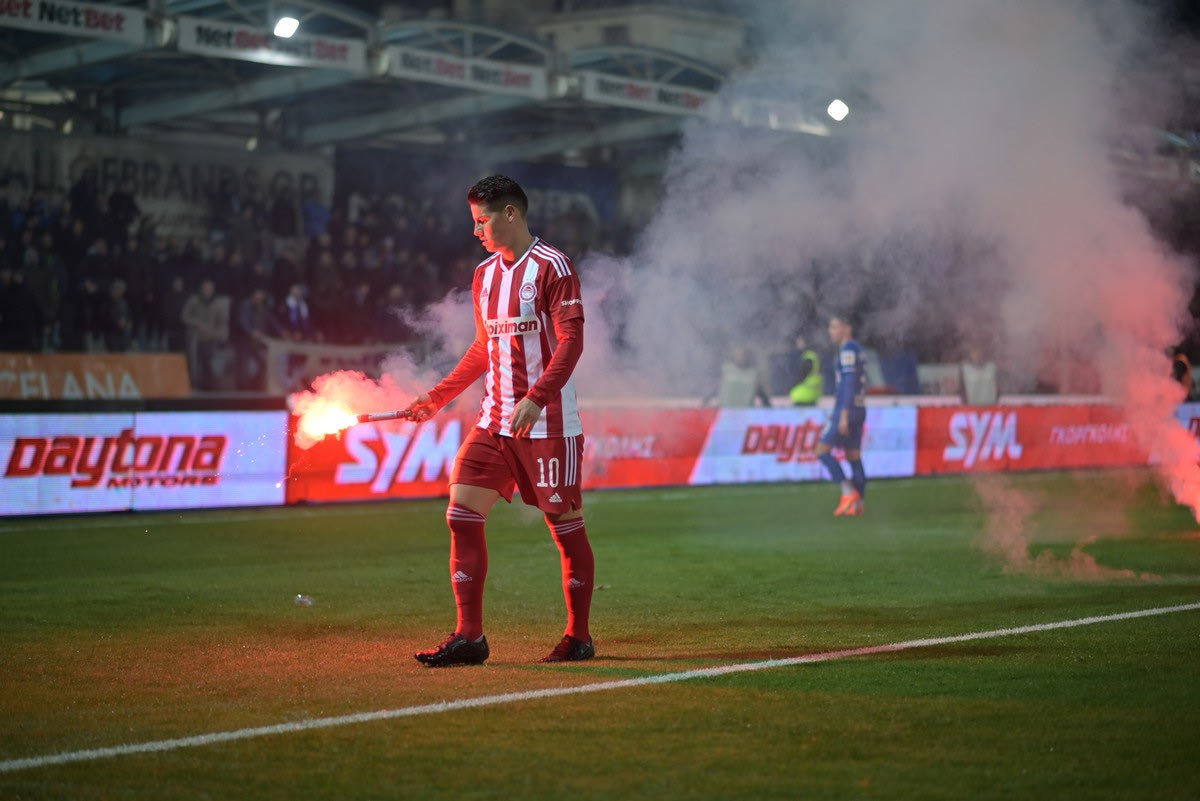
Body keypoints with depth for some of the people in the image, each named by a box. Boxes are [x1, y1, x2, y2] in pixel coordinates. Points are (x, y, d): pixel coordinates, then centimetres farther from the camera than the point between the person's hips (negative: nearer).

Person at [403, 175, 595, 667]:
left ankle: (579, 637, 13)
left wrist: (536, 398, -26)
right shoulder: (484, 274, 15)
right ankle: (469, 636, -1)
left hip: (547, 423, -7)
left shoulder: (552, 267, -8)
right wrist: (437, 397, 19)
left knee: (565, 525, 1)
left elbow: (571, 340, -15)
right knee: (462, 515, -3)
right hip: (494, 421, 7)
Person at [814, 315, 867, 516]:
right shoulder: (857, 349, 18)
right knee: (854, 458, 7)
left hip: (846, 410, -10)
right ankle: (857, 503, 5)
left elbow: (849, 382, -19)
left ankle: (848, 491, -14)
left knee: (822, 450, -8)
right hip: (858, 410, 10)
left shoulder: (848, 350, -11)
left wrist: (843, 415, -23)